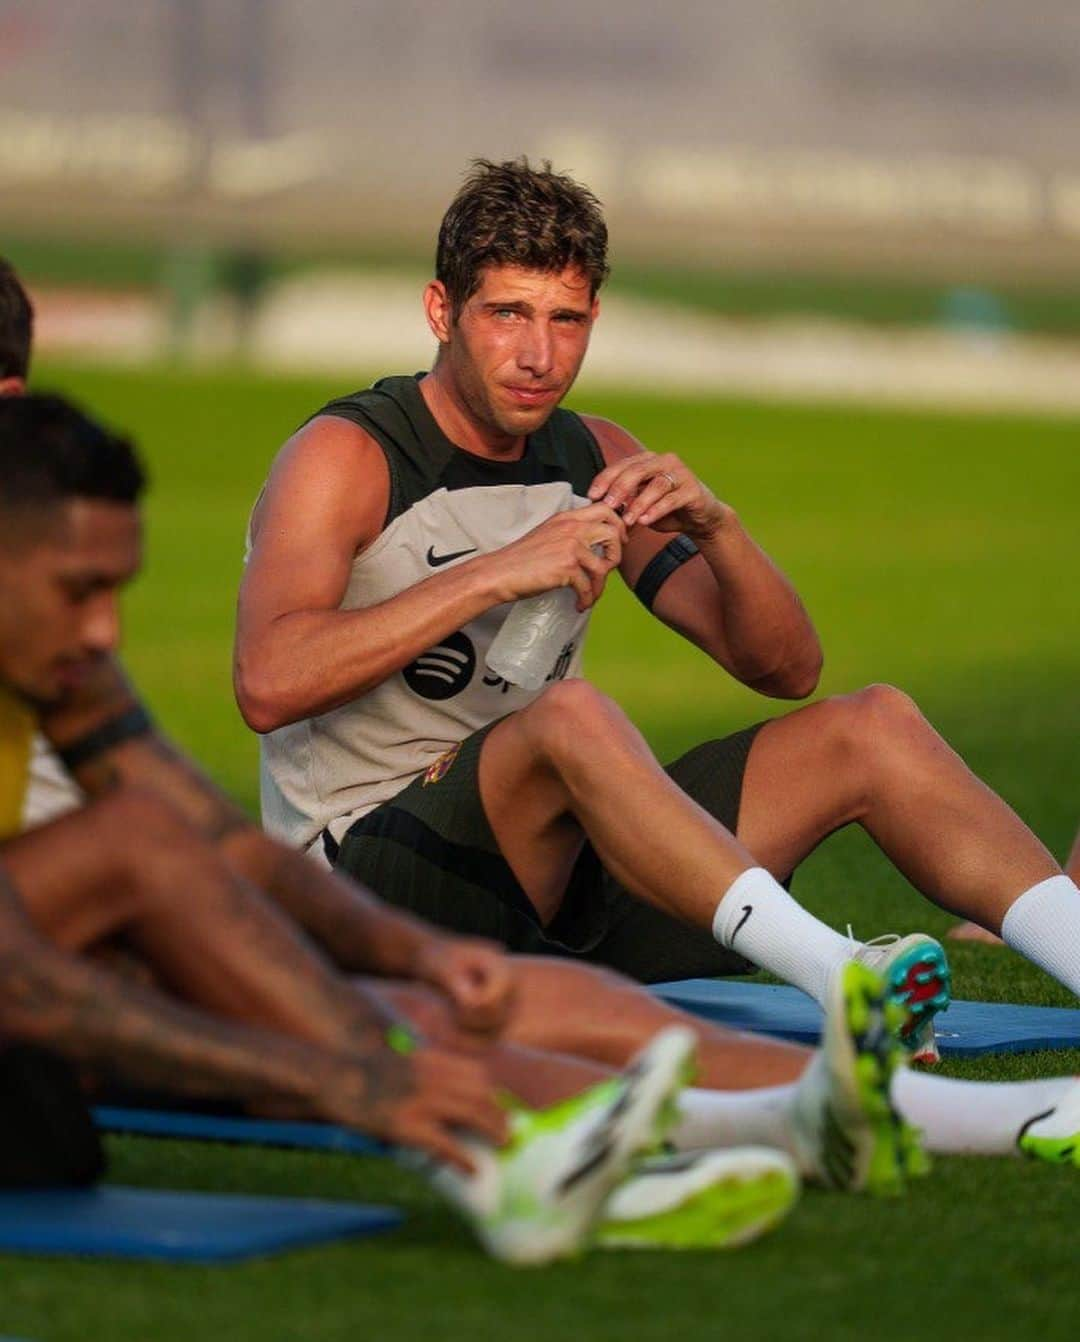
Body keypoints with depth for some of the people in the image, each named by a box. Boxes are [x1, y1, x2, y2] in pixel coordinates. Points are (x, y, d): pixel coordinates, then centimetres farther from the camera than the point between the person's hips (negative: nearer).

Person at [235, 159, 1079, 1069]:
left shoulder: (596, 462, 11)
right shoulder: (346, 457, -8)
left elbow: (788, 669, 8)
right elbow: (269, 685, -26)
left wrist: (715, 528, -12)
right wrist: (496, 575, -29)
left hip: (557, 867, 7)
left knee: (874, 729, -5)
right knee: (570, 716, -36)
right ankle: (841, 985, -50)